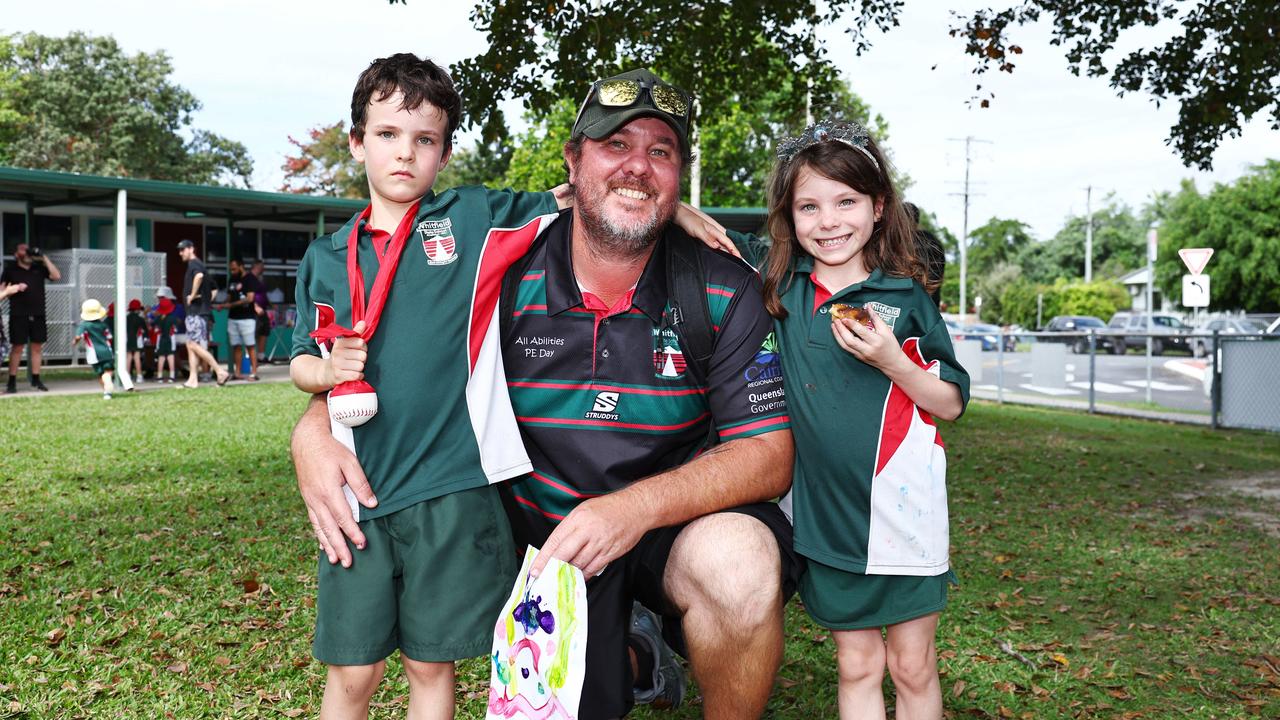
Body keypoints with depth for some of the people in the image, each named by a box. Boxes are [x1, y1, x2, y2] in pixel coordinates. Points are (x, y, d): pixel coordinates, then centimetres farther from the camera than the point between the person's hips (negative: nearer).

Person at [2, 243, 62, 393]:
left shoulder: (39, 268, 14)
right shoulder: (10, 270, 6)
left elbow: (56, 276, 1)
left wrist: (44, 258, -1)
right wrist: (16, 288, -13)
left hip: (38, 315, 3)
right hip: (19, 315, -3)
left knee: (37, 347, 5)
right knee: (17, 347, -3)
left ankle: (36, 379, 12)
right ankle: (12, 382, 1)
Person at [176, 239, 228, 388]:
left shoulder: (193, 263, -8)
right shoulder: (199, 265, 22)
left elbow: (199, 276, -32)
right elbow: (213, 289, 27)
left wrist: (192, 295, -24)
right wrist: (207, 301, 17)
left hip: (196, 312, -10)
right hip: (195, 312, 10)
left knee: (194, 345, -11)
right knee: (191, 345, 8)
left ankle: (220, 372, -12)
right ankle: (193, 379, 7)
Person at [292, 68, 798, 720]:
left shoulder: (725, 291, -12)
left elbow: (769, 453, -16)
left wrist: (639, 505, -32)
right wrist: (315, 430, -19)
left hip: (683, 521, -1)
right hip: (551, 538, 2)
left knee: (736, 562, -33)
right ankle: (632, 659, 33)